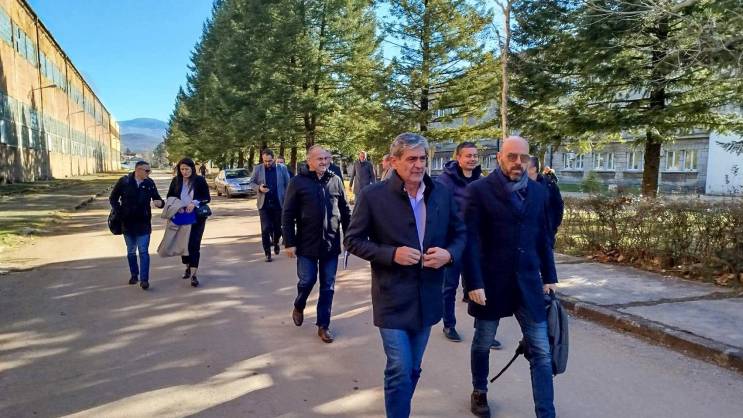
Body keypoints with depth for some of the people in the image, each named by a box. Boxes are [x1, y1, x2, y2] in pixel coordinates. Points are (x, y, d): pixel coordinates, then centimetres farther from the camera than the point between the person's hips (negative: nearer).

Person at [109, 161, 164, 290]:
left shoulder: (149, 183, -3)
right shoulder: (124, 181, -6)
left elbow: (156, 198, 4)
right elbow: (113, 198, 5)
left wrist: (160, 202, -20)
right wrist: (120, 213, -5)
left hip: (143, 223, -1)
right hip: (127, 223, 1)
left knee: (143, 252, -4)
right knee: (131, 251, 15)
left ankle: (144, 279, -1)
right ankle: (134, 275, 31)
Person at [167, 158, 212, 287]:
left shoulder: (200, 180, -6)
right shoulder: (176, 181, 2)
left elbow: (207, 198, -5)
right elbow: (169, 196, 11)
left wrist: (195, 203, -21)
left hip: (197, 217, -3)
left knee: (194, 245, -7)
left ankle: (193, 274, -6)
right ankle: (188, 267, 33)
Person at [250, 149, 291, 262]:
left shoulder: (282, 168, 0)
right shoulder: (257, 169, 1)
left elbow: (288, 185, 3)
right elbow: (251, 183, 7)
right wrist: (259, 188, -15)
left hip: (278, 203, 0)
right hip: (264, 204, 0)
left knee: (277, 227, 10)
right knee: (265, 229, -1)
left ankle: (275, 243, 40)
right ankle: (267, 253, 9)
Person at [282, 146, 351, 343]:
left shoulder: (335, 180, 4)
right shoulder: (298, 182, -4)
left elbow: (345, 211, 9)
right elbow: (287, 215, -4)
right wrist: (289, 242, -8)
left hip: (331, 244, 3)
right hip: (307, 244, -2)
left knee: (328, 287, 8)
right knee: (307, 281, 5)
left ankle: (323, 325, 21)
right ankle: (299, 307, 36)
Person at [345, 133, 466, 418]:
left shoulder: (442, 194, 1)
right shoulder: (373, 196, -11)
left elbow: (460, 233, 11)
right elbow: (353, 240, -6)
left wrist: (450, 253, -11)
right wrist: (392, 254, -20)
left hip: (427, 297, 5)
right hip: (393, 298, -4)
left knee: (413, 370, 18)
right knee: (400, 370, -4)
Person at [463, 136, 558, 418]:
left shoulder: (538, 191, 6)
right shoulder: (479, 190, -8)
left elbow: (543, 238, 12)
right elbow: (470, 241, -11)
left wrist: (549, 277, 11)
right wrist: (473, 283, -14)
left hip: (528, 283, 3)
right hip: (491, 282, -3)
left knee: (541, 352, 2)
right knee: (483, 343, 16)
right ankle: (479, 392, 40)